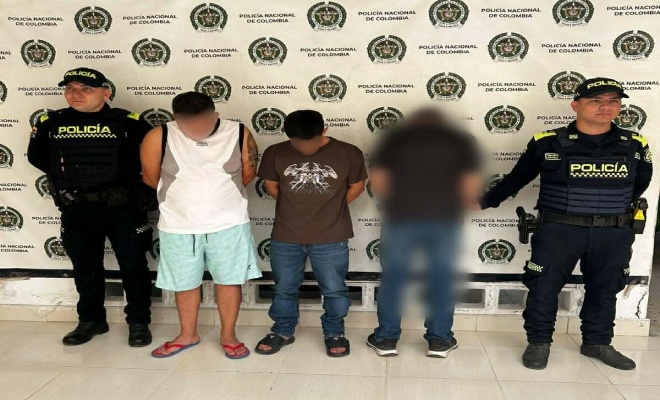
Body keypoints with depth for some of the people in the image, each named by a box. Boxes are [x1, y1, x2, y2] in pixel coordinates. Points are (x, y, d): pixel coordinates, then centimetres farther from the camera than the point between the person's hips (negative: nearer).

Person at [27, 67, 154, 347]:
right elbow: (36, 157, 13)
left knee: (133, 267, 6)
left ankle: (138, 322, 22)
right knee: (85, 268, 16)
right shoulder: (50, 123, 1)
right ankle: (91, 320, 33)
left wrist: (128, 175, -4)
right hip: (76, 211, 3)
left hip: (122, 209, -3)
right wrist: (65, 177, 7)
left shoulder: (128, 122, -9)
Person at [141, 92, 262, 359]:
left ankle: (228, 335, 29)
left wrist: (219, 193, 7)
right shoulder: (159, 137, -12)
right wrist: (184, 197, 9)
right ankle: (188, 335, 36)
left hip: (229, 224, 0)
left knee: (229, 281, 10)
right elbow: (151, 177, 0)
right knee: (185, 284, 15)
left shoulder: (239, 134, -10)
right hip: (178, 227, 1)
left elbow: (248, 173, 1)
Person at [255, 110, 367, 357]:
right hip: (285, 237, 2)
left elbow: (357, 186, 4)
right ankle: (282, 331, 36)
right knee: (284, 288, 16)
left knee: (334, 290, 10)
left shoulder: (348, 153, -11)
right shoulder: (275, 154, -8)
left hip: (331, 239, -1)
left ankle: (334, 333, 33)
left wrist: (330, 208, 7)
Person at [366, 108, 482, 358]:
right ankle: (440, 340, 17)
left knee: (393, 277, 8)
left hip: (401, 216, 0)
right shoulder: (461, 139, 11)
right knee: (441, 278, 10)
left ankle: (386, 339, 15)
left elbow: (376, 178, 4)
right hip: (445, 217, 0)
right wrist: (460, 208, 16)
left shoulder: (395, 136, 11)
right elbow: (472, 183, 1)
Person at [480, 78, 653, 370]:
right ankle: (539, 342, 23)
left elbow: (640, 183, 20)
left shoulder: (635, 146, 1)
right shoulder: (547, 143, -7)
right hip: (558, 231, -3)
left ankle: (597, 343, 34)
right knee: (544, 289, 4)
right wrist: (485, 201, 11)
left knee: (604, 291, 15)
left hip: (613, 235, 3)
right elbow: (516, 179, 5)